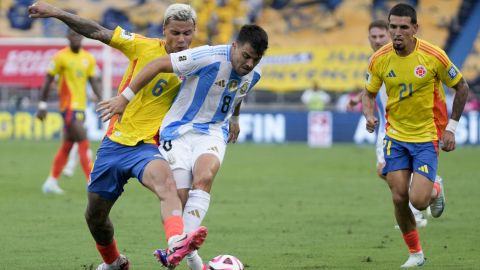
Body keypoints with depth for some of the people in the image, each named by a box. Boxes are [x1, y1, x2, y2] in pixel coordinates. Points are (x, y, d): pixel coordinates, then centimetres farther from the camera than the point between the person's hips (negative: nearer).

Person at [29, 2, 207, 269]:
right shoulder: (144, 47, -1)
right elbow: (98, 32, 2)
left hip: (147, 146, -3)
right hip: (115, 143, 3)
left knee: (166, 180, -38)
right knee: (95, 216, 13)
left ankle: (176, 244, -62)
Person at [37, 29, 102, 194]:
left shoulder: (88, 58, 10)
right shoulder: (61, 57, -7)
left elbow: (94, 82, 12)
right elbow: (48, 81, -4)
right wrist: (42, 105, -6)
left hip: (81, 106, 7)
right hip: (69, 106, -7)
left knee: (67, 145, 11)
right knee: (83, 143, -13)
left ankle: (51, 182, 19)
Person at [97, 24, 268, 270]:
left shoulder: (253, 74, 1)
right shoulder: (209, 58, -21)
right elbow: (158, 65, -18)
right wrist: (125, 98, -15)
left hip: (213, 132, 3)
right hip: (179, 130, -3)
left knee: (204, 178, -28)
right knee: (180, 198, -15)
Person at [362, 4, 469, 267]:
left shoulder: (433, 55, -16)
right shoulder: (379, 59, -8)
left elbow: (461, 87, -2)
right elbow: (369, 93, 8)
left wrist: (451, 128, -4)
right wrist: (369, 115, -15)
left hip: (427, 136, -3)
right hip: (395, 136, 3)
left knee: (418, 201, -14)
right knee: (399, 198, -3)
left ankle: (436, 189, 24)